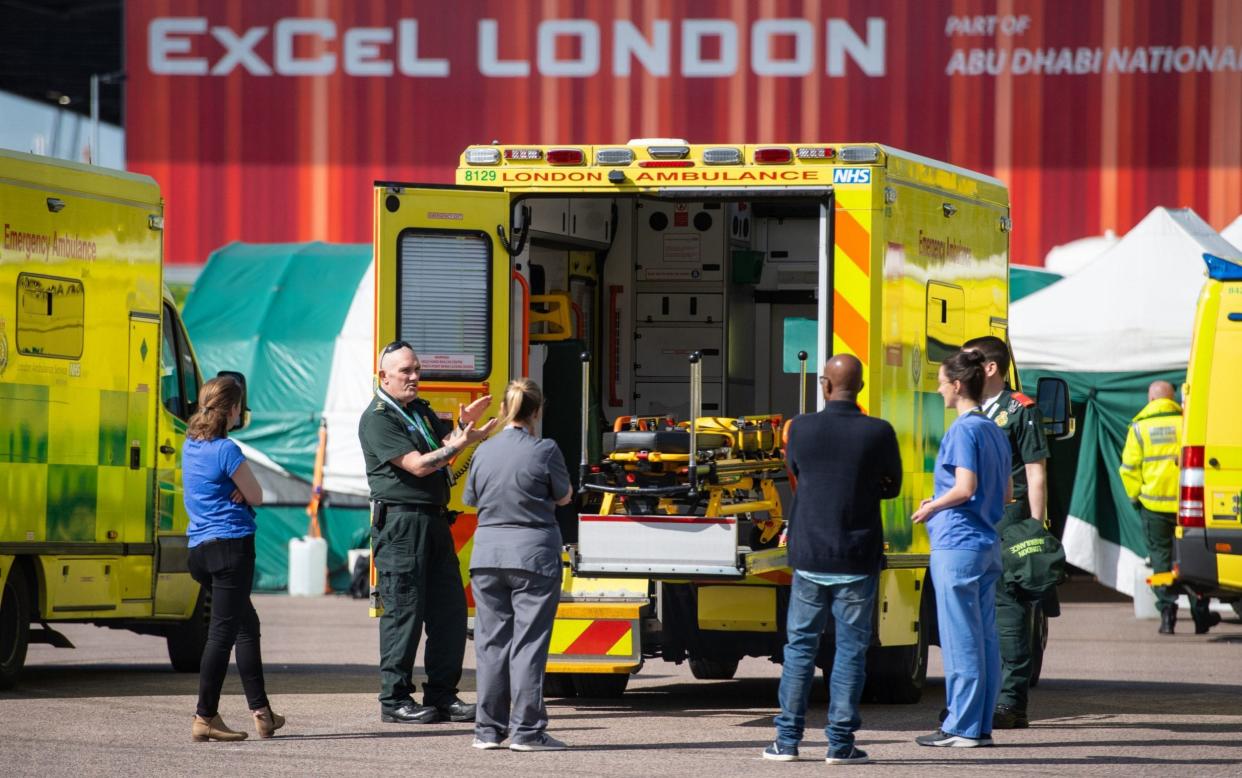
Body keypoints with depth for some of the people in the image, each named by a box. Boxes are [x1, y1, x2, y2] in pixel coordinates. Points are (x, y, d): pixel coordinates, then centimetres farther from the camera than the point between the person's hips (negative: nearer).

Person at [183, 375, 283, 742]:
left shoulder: (191, 445, 11)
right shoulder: (226, 450, -14)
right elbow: (256, 497, -7)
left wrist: (236, 490, -1)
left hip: (199, 547, 9)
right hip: (231, 545, -9)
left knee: (246, 625, 19)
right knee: (223, 632, -7)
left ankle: (261, 712, 22)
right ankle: (205, 718, -10)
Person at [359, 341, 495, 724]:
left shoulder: (422, 411, 19)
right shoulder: (378, 418, -8)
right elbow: (418, 465, -16)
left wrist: (463, 424, -7)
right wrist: (463, 441, -18)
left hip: (435, 520, 8)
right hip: (400, 523, -8)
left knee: (449, 608, 6)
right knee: (403, 610, -6)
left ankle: (442, 695, 11)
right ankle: (395, 700, -1)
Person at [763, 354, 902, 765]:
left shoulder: (802, 428, -4)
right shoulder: (878, 433, -8)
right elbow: (892, 485, 6)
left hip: (809, 557, 1)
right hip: (857, 560, -1)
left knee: (800, 646, 11)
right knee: (850, 649, 4)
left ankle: (788, 739, 11)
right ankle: (840, 743, 2)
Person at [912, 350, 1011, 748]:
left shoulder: (963, 430, -13)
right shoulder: (995, 431, 14)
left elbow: (965, 488, -21)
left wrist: (932, 508, -3)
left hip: (957, 544, -9)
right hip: (988, 543, 9)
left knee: (960, 638, -5)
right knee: (985, 637, 9)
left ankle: (962, 727, -3)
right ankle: (981, 726, 12)